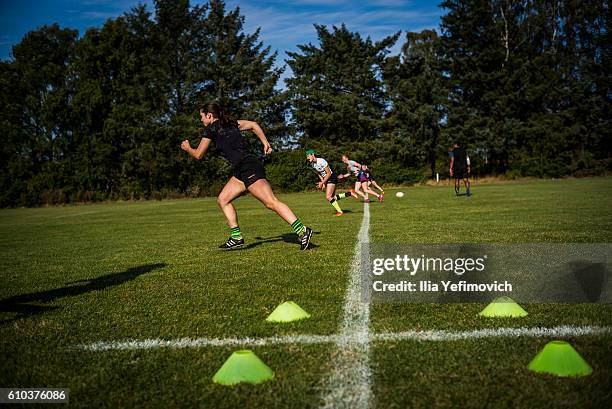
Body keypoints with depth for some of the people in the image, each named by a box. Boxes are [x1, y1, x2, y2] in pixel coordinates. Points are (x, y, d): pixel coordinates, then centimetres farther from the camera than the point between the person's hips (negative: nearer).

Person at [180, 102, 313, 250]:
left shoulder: (210, 129, 1)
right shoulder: (231, 124, 21)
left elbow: (198, 155, 7)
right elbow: (253, 124, 17)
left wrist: (187, 148, 27)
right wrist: (265, 143, 15)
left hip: (248, 168, -9)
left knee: (271, 202, -17)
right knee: (222, 200, 14)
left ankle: (302, 231, -23)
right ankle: (236, 237, 12)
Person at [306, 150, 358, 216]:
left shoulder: (321, 161, -23)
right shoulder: (312, 164, 1)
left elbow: (329, 173, -20)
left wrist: (322, 183, -20)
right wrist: (323, 183, 2)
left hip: (332, 178, -9)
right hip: (325, 179, 9)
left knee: (328, 197, -16)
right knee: (332, 197, 7)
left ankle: (340, 211, -2)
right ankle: (349, 194, 19)